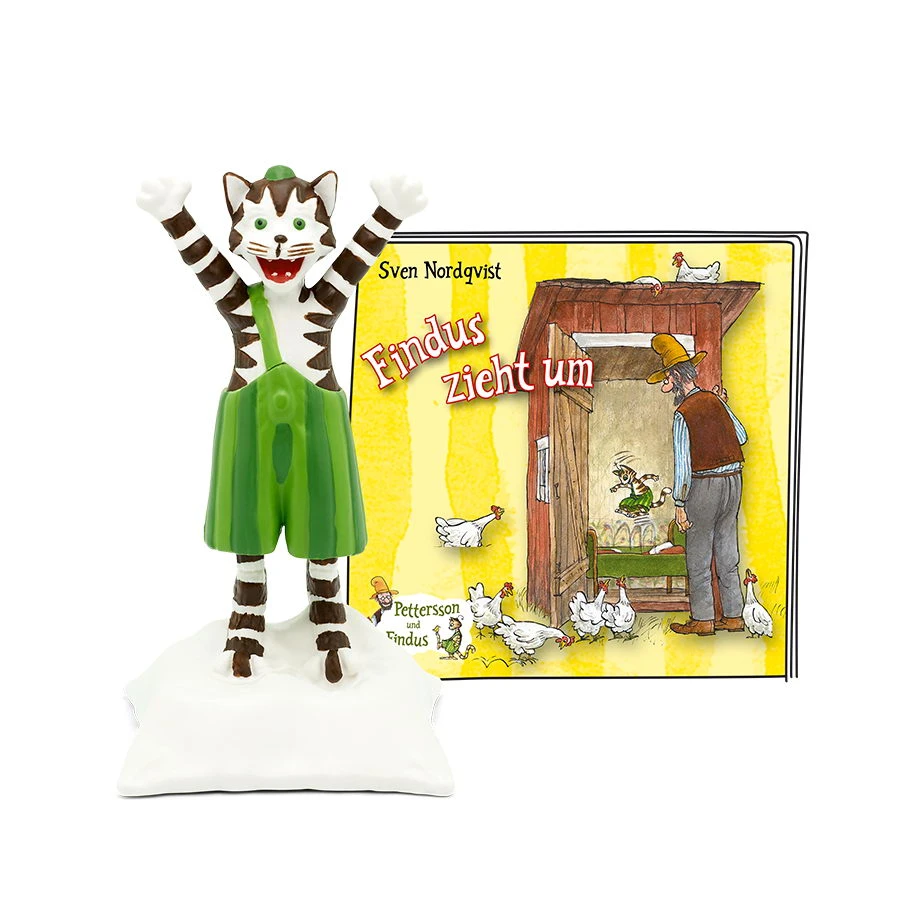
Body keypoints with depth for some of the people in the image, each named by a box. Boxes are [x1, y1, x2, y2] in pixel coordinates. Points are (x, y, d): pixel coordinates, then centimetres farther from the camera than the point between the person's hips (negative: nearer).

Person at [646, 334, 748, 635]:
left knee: (698, 554, 3)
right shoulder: (714, 400, 5)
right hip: (733, 479, 7)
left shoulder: (683, 414, -13)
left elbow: (683, 463, -16)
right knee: (727, 552, 13)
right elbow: (741, 436, 17)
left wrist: (679, 504, -12)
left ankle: (703, 619, 8)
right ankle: (733, 616, 18)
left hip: (705, 485, -7)